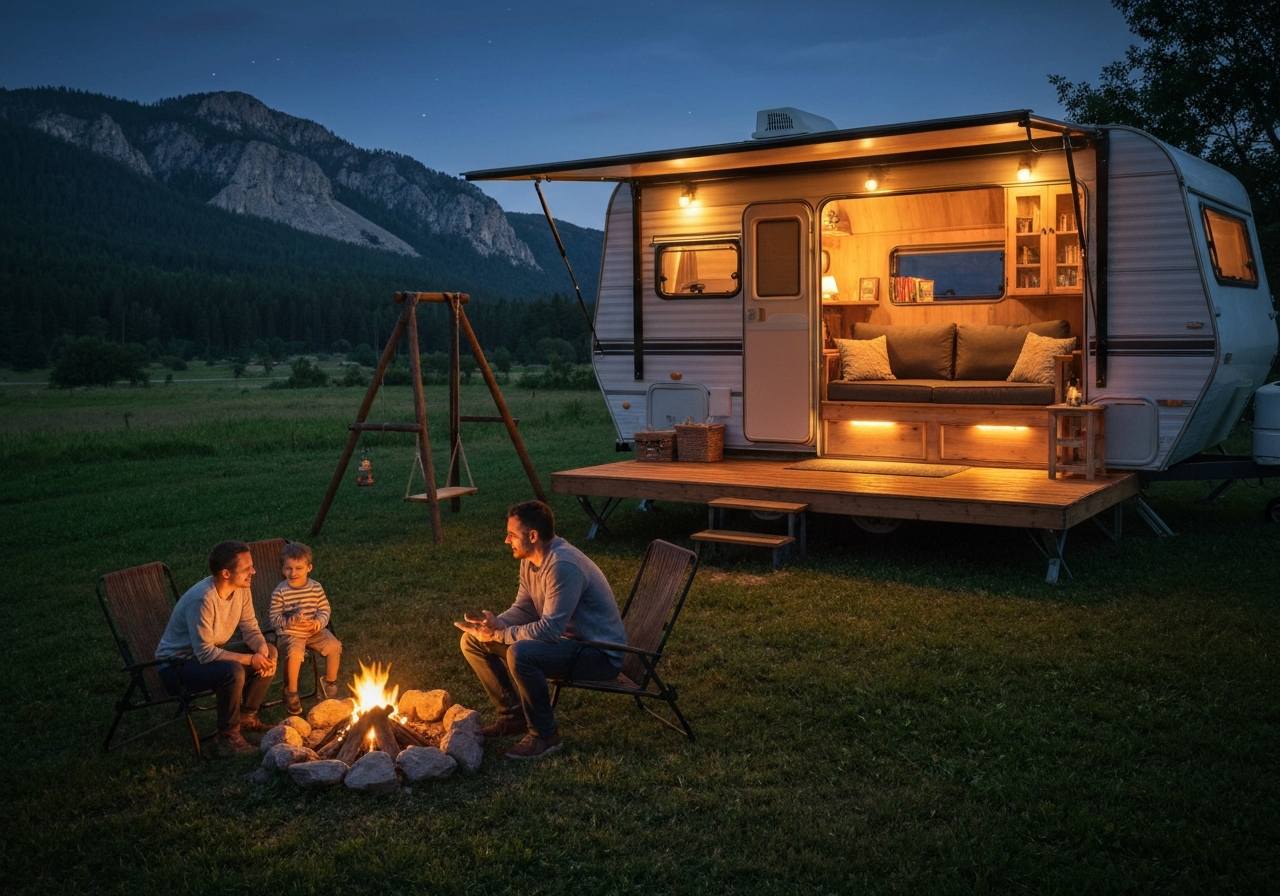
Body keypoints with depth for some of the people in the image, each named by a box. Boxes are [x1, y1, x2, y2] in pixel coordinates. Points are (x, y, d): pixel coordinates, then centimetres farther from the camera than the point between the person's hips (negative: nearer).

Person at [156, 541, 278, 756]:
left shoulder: (241, 589, -8)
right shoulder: (203, 599, -32)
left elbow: (250, 629, -1)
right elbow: (205, 653, -32)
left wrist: (262, 650, -22)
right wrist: (250, 659, -30)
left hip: (213, 653, 8)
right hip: (178, 663, -8)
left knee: (269, 653, -5)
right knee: (233, 671, -34)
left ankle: (247, 717, 10)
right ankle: (227, 734, -12)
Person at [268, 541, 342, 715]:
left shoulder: (316, 588, -1)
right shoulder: (280, 592, -10)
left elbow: (325, 610, 4)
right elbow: (274, 618, -10)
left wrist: (319, 622, -16)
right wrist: (290, 621, -27)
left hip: (314, 632, 4)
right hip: (289, 633, -3)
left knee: (334, 646, -16)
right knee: (294, 653, -32)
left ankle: (330, 682, 12)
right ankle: (291, 693, -9)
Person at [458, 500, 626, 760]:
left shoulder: (563, 565, -28)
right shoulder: (531, 560, 2)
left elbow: (549, 629, -30)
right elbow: (523, 609, 9)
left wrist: (500, 634, -22)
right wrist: (492, 625, -10)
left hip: (600, 652, -9)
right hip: (566, 638, 10)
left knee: (521, 653, -36)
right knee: (473, 641, 4)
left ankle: (545, 735, -16)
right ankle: (513, 713, 14)